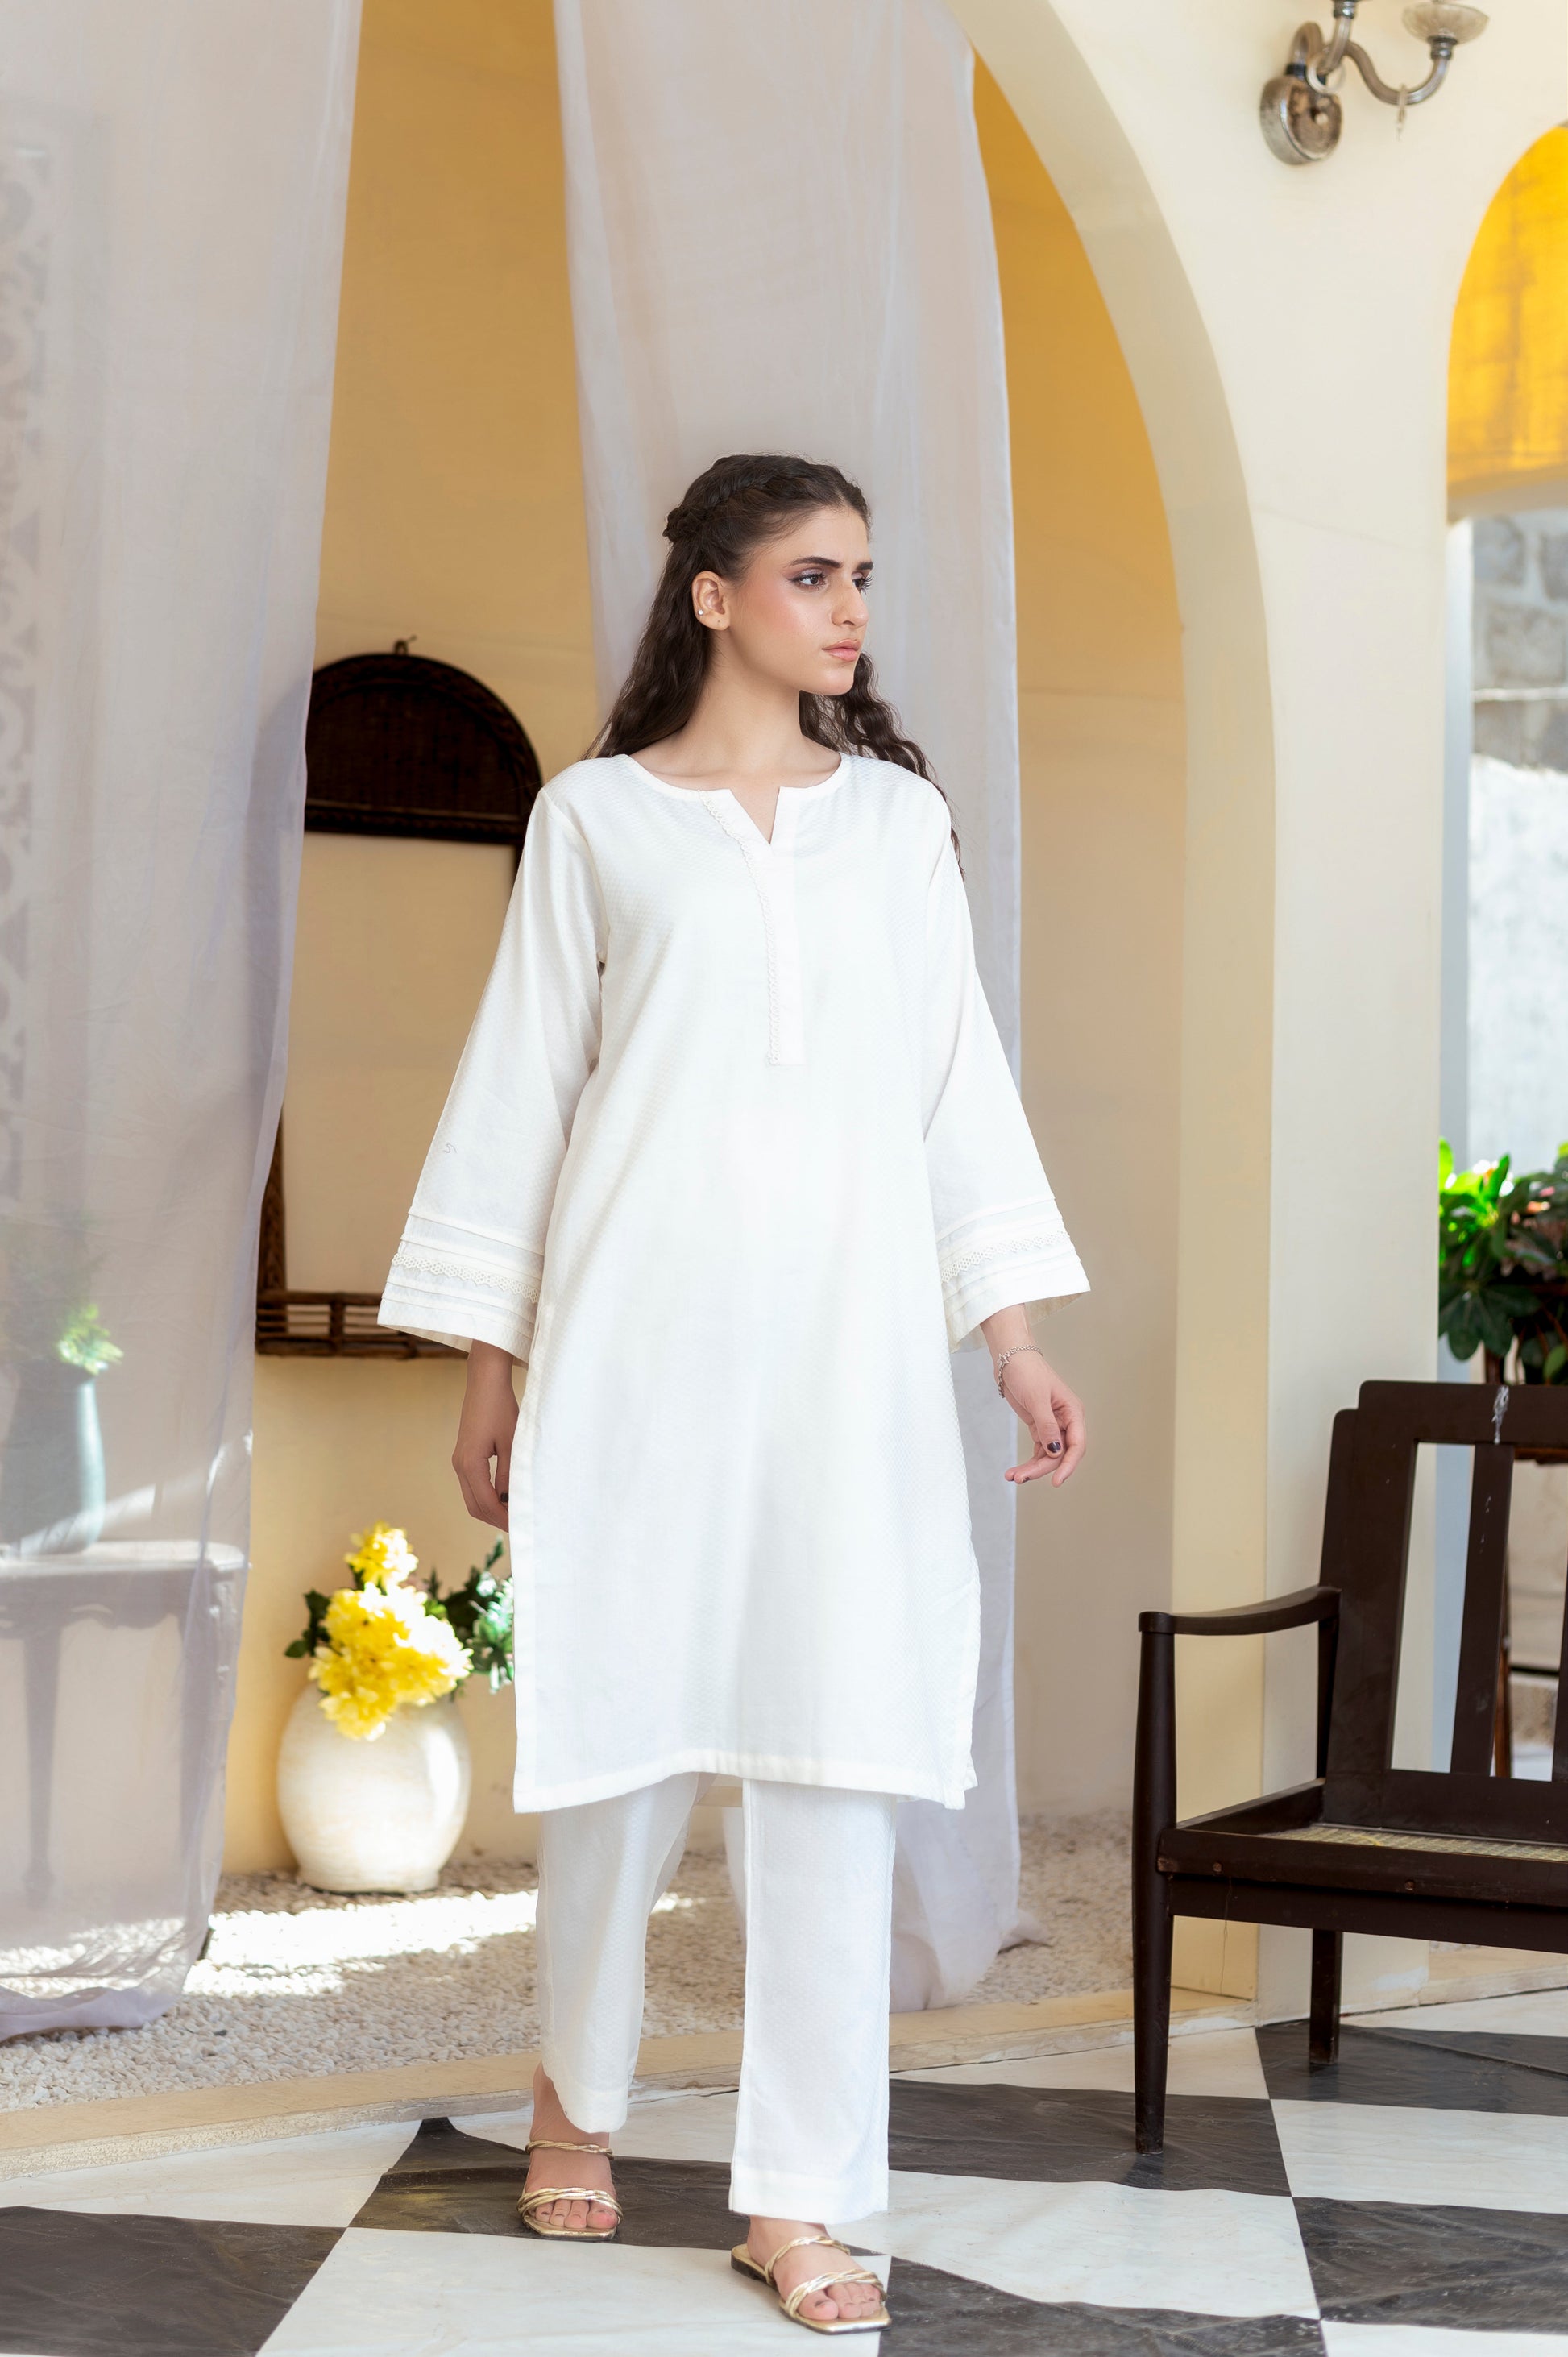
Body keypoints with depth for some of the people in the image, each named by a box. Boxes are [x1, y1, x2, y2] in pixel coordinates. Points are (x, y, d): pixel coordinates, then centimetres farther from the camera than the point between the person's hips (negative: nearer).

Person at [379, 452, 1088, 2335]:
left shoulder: (897, 814, 13)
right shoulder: (597, 815, 6)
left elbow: (958, 1075, 11)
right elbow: (523, 1080, 6)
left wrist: (1016, 1334, 4)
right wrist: (488, 1365, 3)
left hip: (851, 1333, 2)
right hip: (642, 1328, -2)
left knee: (837, 1749, -4)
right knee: (625, 1721, 3)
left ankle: (800, 2199, 1)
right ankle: (577, 2095, 28)